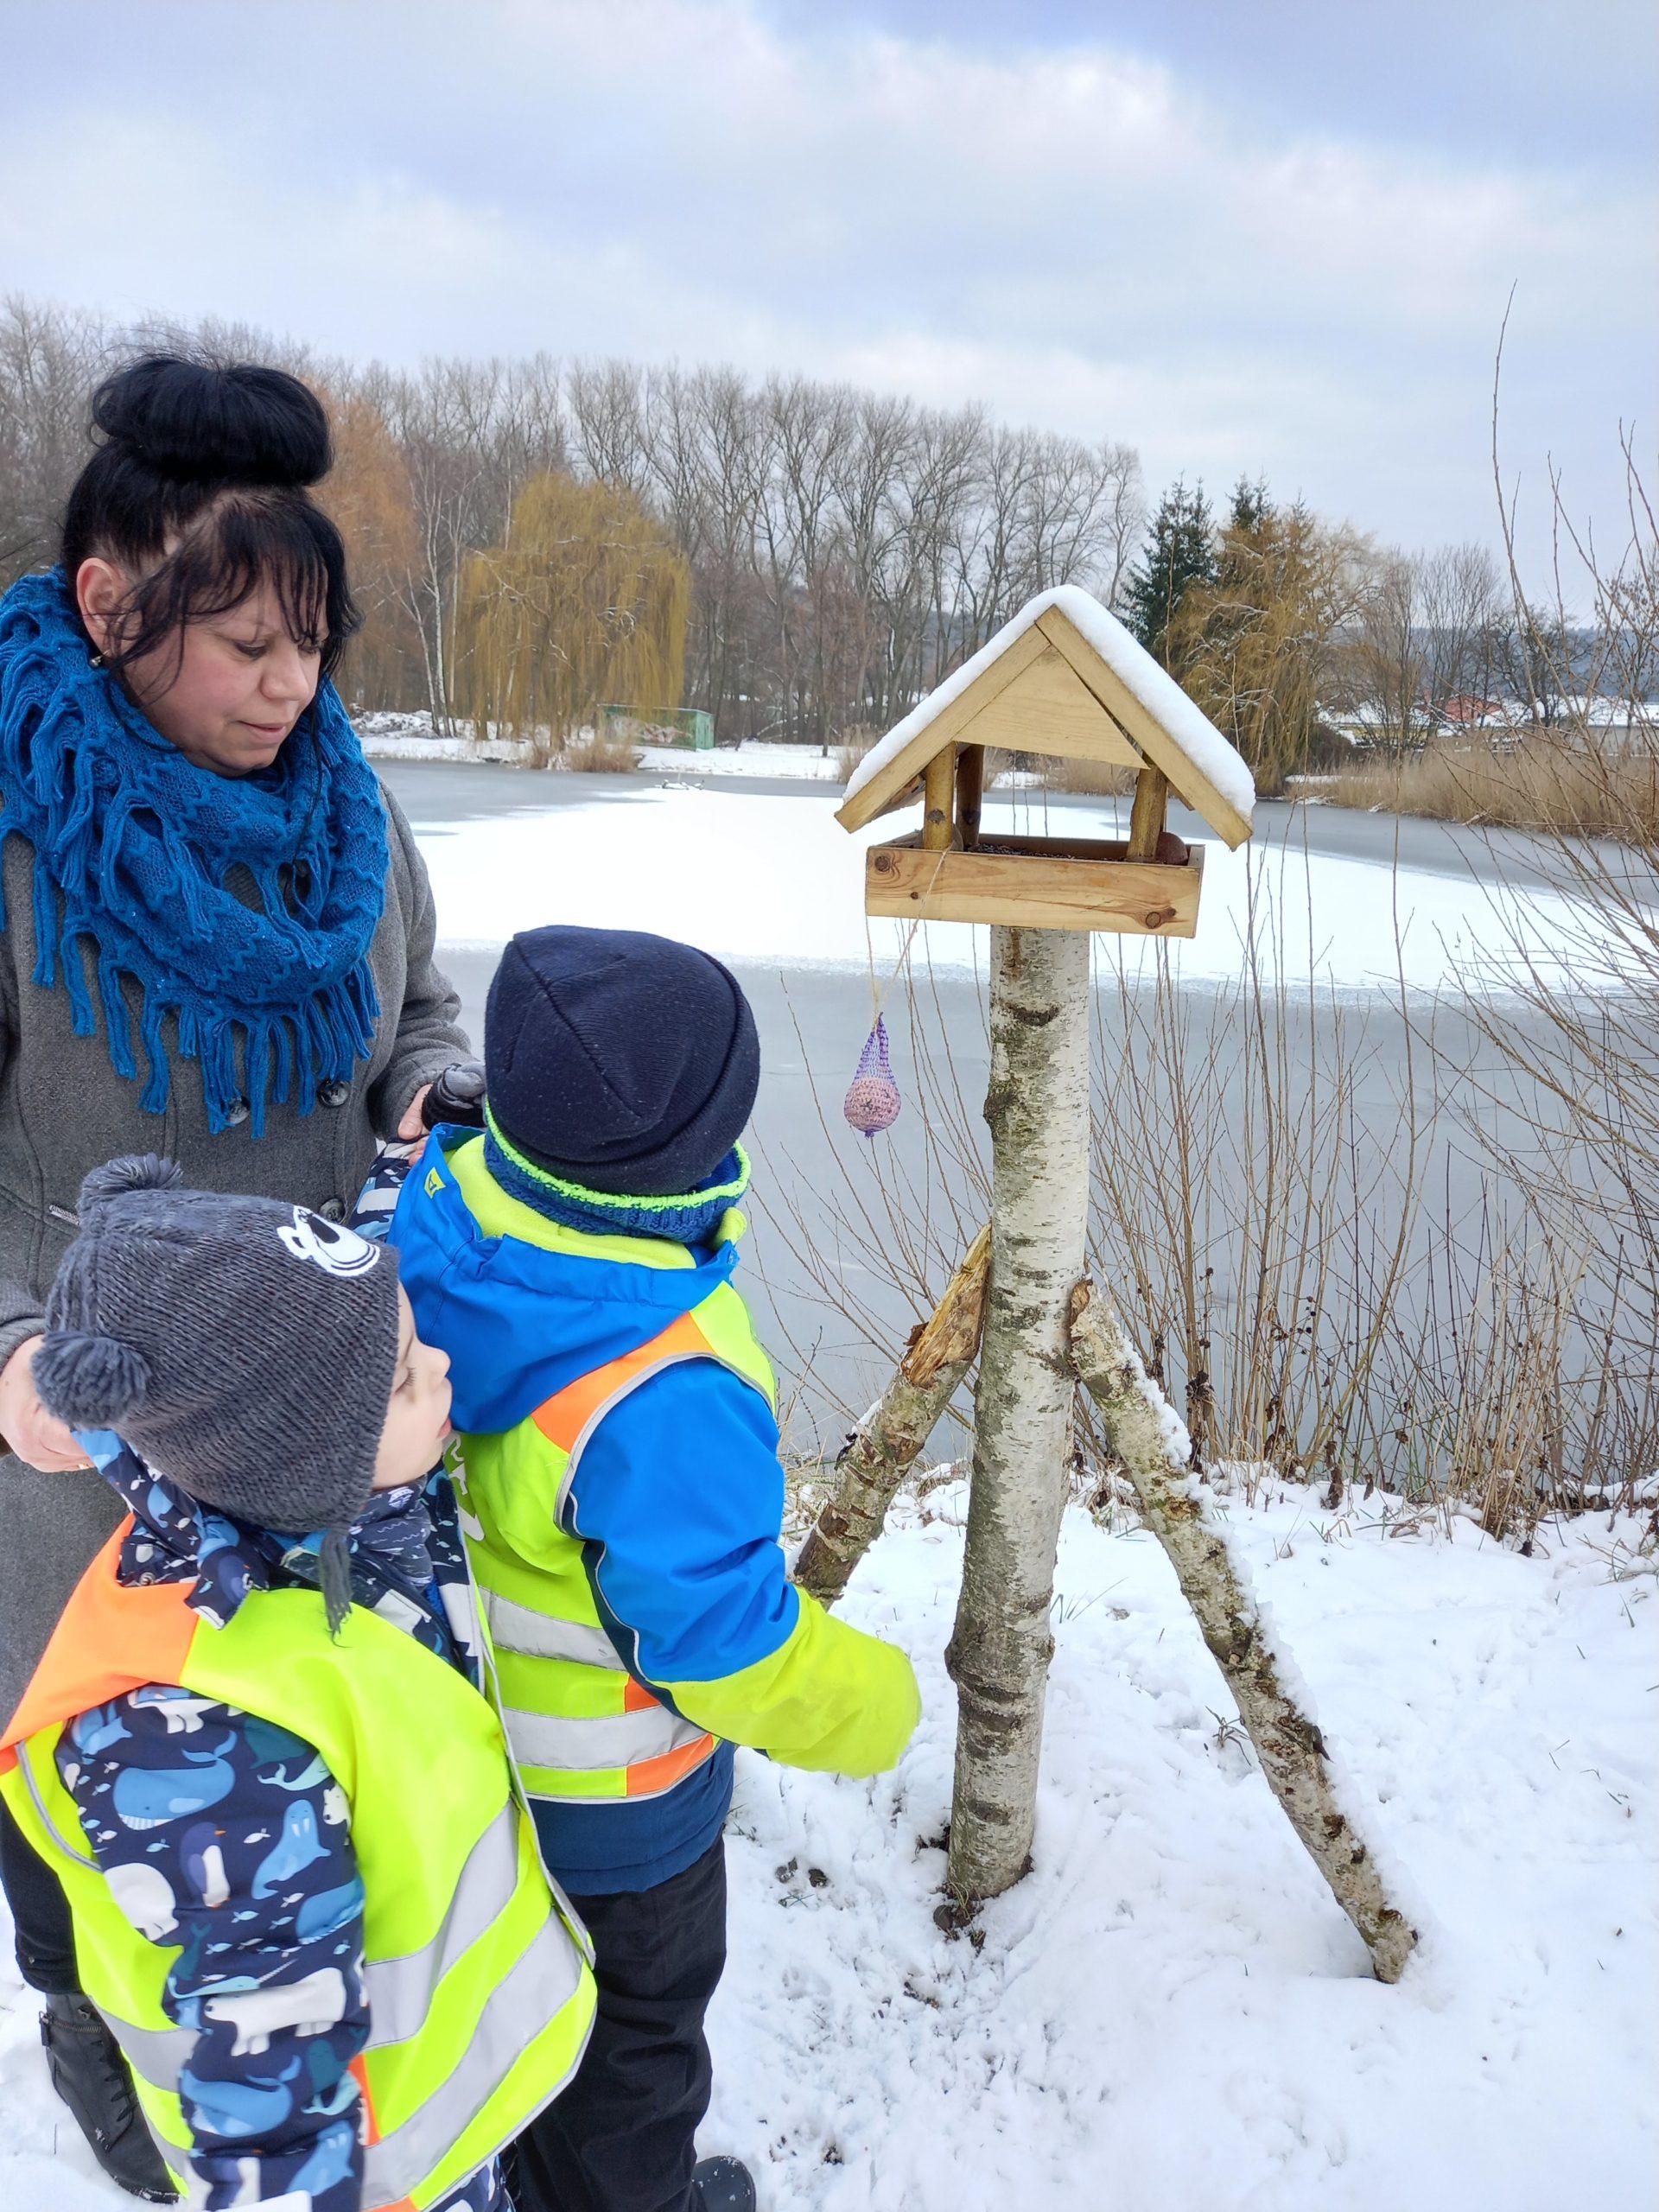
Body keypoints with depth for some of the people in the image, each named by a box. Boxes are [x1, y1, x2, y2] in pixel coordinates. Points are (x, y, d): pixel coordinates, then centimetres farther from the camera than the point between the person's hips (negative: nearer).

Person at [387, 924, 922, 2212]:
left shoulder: (447, 1215, -21)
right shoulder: (664, 1403, -43)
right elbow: (730, 1643, -31)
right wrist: (871, 1708, -12)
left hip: (459, 1707, 7)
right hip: (605, 1792, -7)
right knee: (638, 2005, 25)